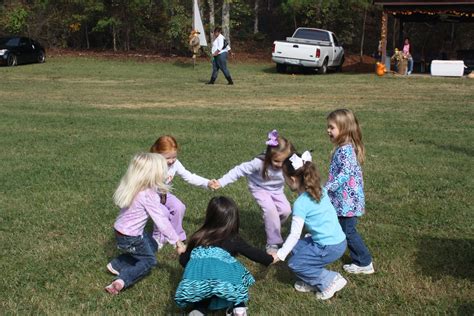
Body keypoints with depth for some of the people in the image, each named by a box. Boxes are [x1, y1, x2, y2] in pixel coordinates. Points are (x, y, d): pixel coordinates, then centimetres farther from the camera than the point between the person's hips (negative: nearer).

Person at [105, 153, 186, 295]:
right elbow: (161, 221, -25)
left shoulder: (134, 188, -1)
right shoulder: (149, 195, -27)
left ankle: (117, 265, 21)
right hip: (130, 238, -8)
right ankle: (123, 280, -10)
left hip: (121, 230, 8)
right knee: (149, 261, 10)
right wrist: (177, 241, -20)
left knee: (152, 246, 25)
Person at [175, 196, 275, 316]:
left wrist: (182, 253, 54)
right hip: (224, 284, -2)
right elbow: (254, 253, 28)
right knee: (241, 274, 27)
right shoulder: (234, 240, 19)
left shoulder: (198, 237, 25)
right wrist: (270, 259, 46)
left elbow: (184, 261, 31)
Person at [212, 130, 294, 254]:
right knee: (270, 209, -24)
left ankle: (270, 226, 18)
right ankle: (273, 243, -10)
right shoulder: (260, 162, -35)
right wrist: (221, 182, -31)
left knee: (286, 210, -14)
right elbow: (240, 170, -28)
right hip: (259, 188, -4)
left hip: (276, 190, 4)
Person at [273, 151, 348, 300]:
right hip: (338, 240, 9)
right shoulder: (319, 190, 5)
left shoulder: (301, 203, -19)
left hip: (330, 248, -9)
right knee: (296, 248, 17)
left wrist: (280, 255, -12)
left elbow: (294, 234, -19)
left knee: (295, 264, 2)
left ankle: (330, 280, 4)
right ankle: (312, 282, 20)